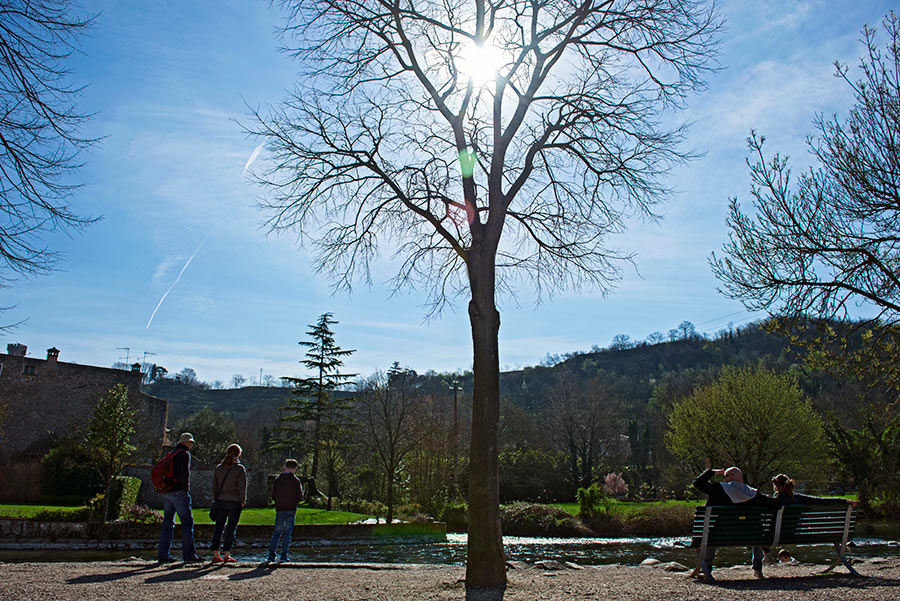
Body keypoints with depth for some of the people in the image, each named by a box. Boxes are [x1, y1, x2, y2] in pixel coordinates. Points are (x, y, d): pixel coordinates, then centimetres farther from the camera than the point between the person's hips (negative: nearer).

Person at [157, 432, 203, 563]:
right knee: (187, 522, -5)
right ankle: (189, 554, -7)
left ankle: (163, 555, 10)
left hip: (165, 492, 9)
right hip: (177, 492, -9)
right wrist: (186, 490, -9)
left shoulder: (171, 454, 20)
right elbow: (184, 473, -17)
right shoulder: (184, 454, -7)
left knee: (168, 522, 10)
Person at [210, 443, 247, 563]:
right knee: (231, 528, 0)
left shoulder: (218, 468, 8)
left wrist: (215, 500, 16)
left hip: (220, 501, 4)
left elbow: (214, 485, 9)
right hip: (234, 502, -4)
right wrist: (243, 501, -1)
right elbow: (242, 487, -9)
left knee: (218, 527, 8)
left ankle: (215, 554, 7)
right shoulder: (240, 469, -6)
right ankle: (226, 555, 0)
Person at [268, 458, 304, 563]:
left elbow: (273, 495, 3)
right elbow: (300, 496, -5)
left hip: (279, 509, 2)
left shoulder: (277, 480, 3)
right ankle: (284, 555, 1)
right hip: (291, 509, -2)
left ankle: (271, 554, 2)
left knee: (277, 532, 10)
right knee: (287, 532, 3)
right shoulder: (296, 481, -4)